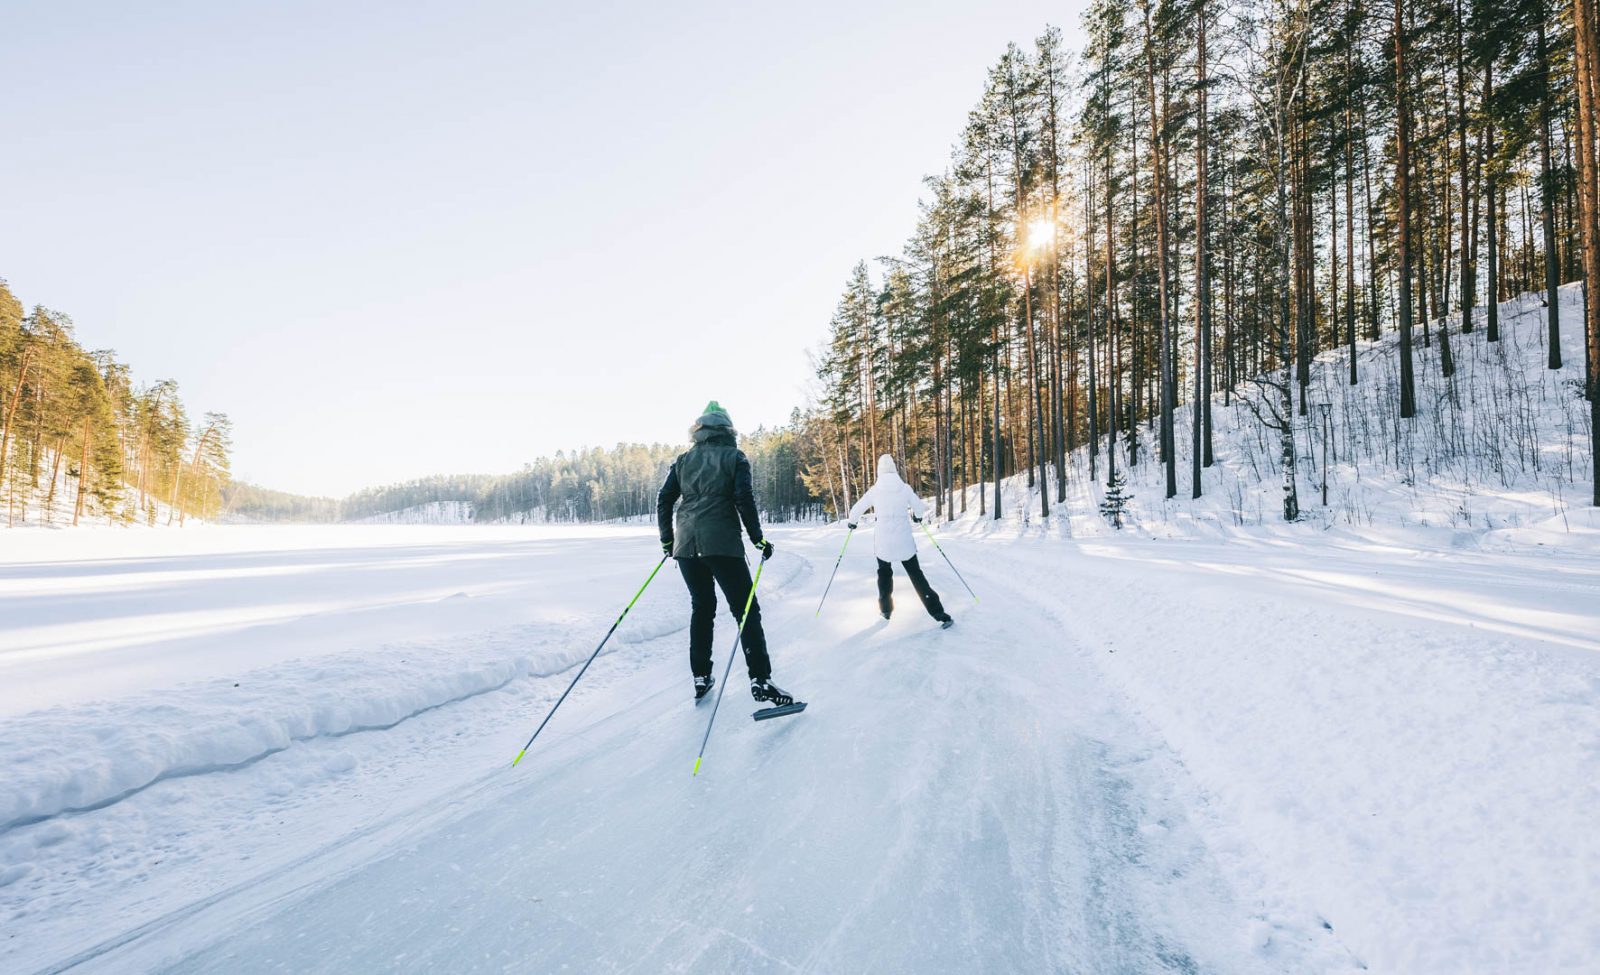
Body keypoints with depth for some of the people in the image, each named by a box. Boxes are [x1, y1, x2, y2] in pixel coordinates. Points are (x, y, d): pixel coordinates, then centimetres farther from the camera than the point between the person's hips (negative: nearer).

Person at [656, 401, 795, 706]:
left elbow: (664, 501, 10)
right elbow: (744, 500, -9)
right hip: (722, 544, -4)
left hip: (686, 544, 5)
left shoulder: (684, 460, 13)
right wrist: (758, 538, -2)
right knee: (747, 610, 0)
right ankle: (760, 680, -6)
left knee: (701, 608, 17)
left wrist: (667, 541, 19)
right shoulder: (735, 457, 2)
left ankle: (701, 677, 20)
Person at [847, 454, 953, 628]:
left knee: (884, 573, 23)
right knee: (916, 575, 6)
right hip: (904, 541, 0)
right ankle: (939, 613, -2)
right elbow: (921, 507, -1)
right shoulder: (905, 488, -5)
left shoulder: (874, 491, -4)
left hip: (882, 541, 0)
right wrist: (917, 516, 22)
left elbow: (856, 510, 3)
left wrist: (852, 522, 24)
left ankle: (886, 609, 28)